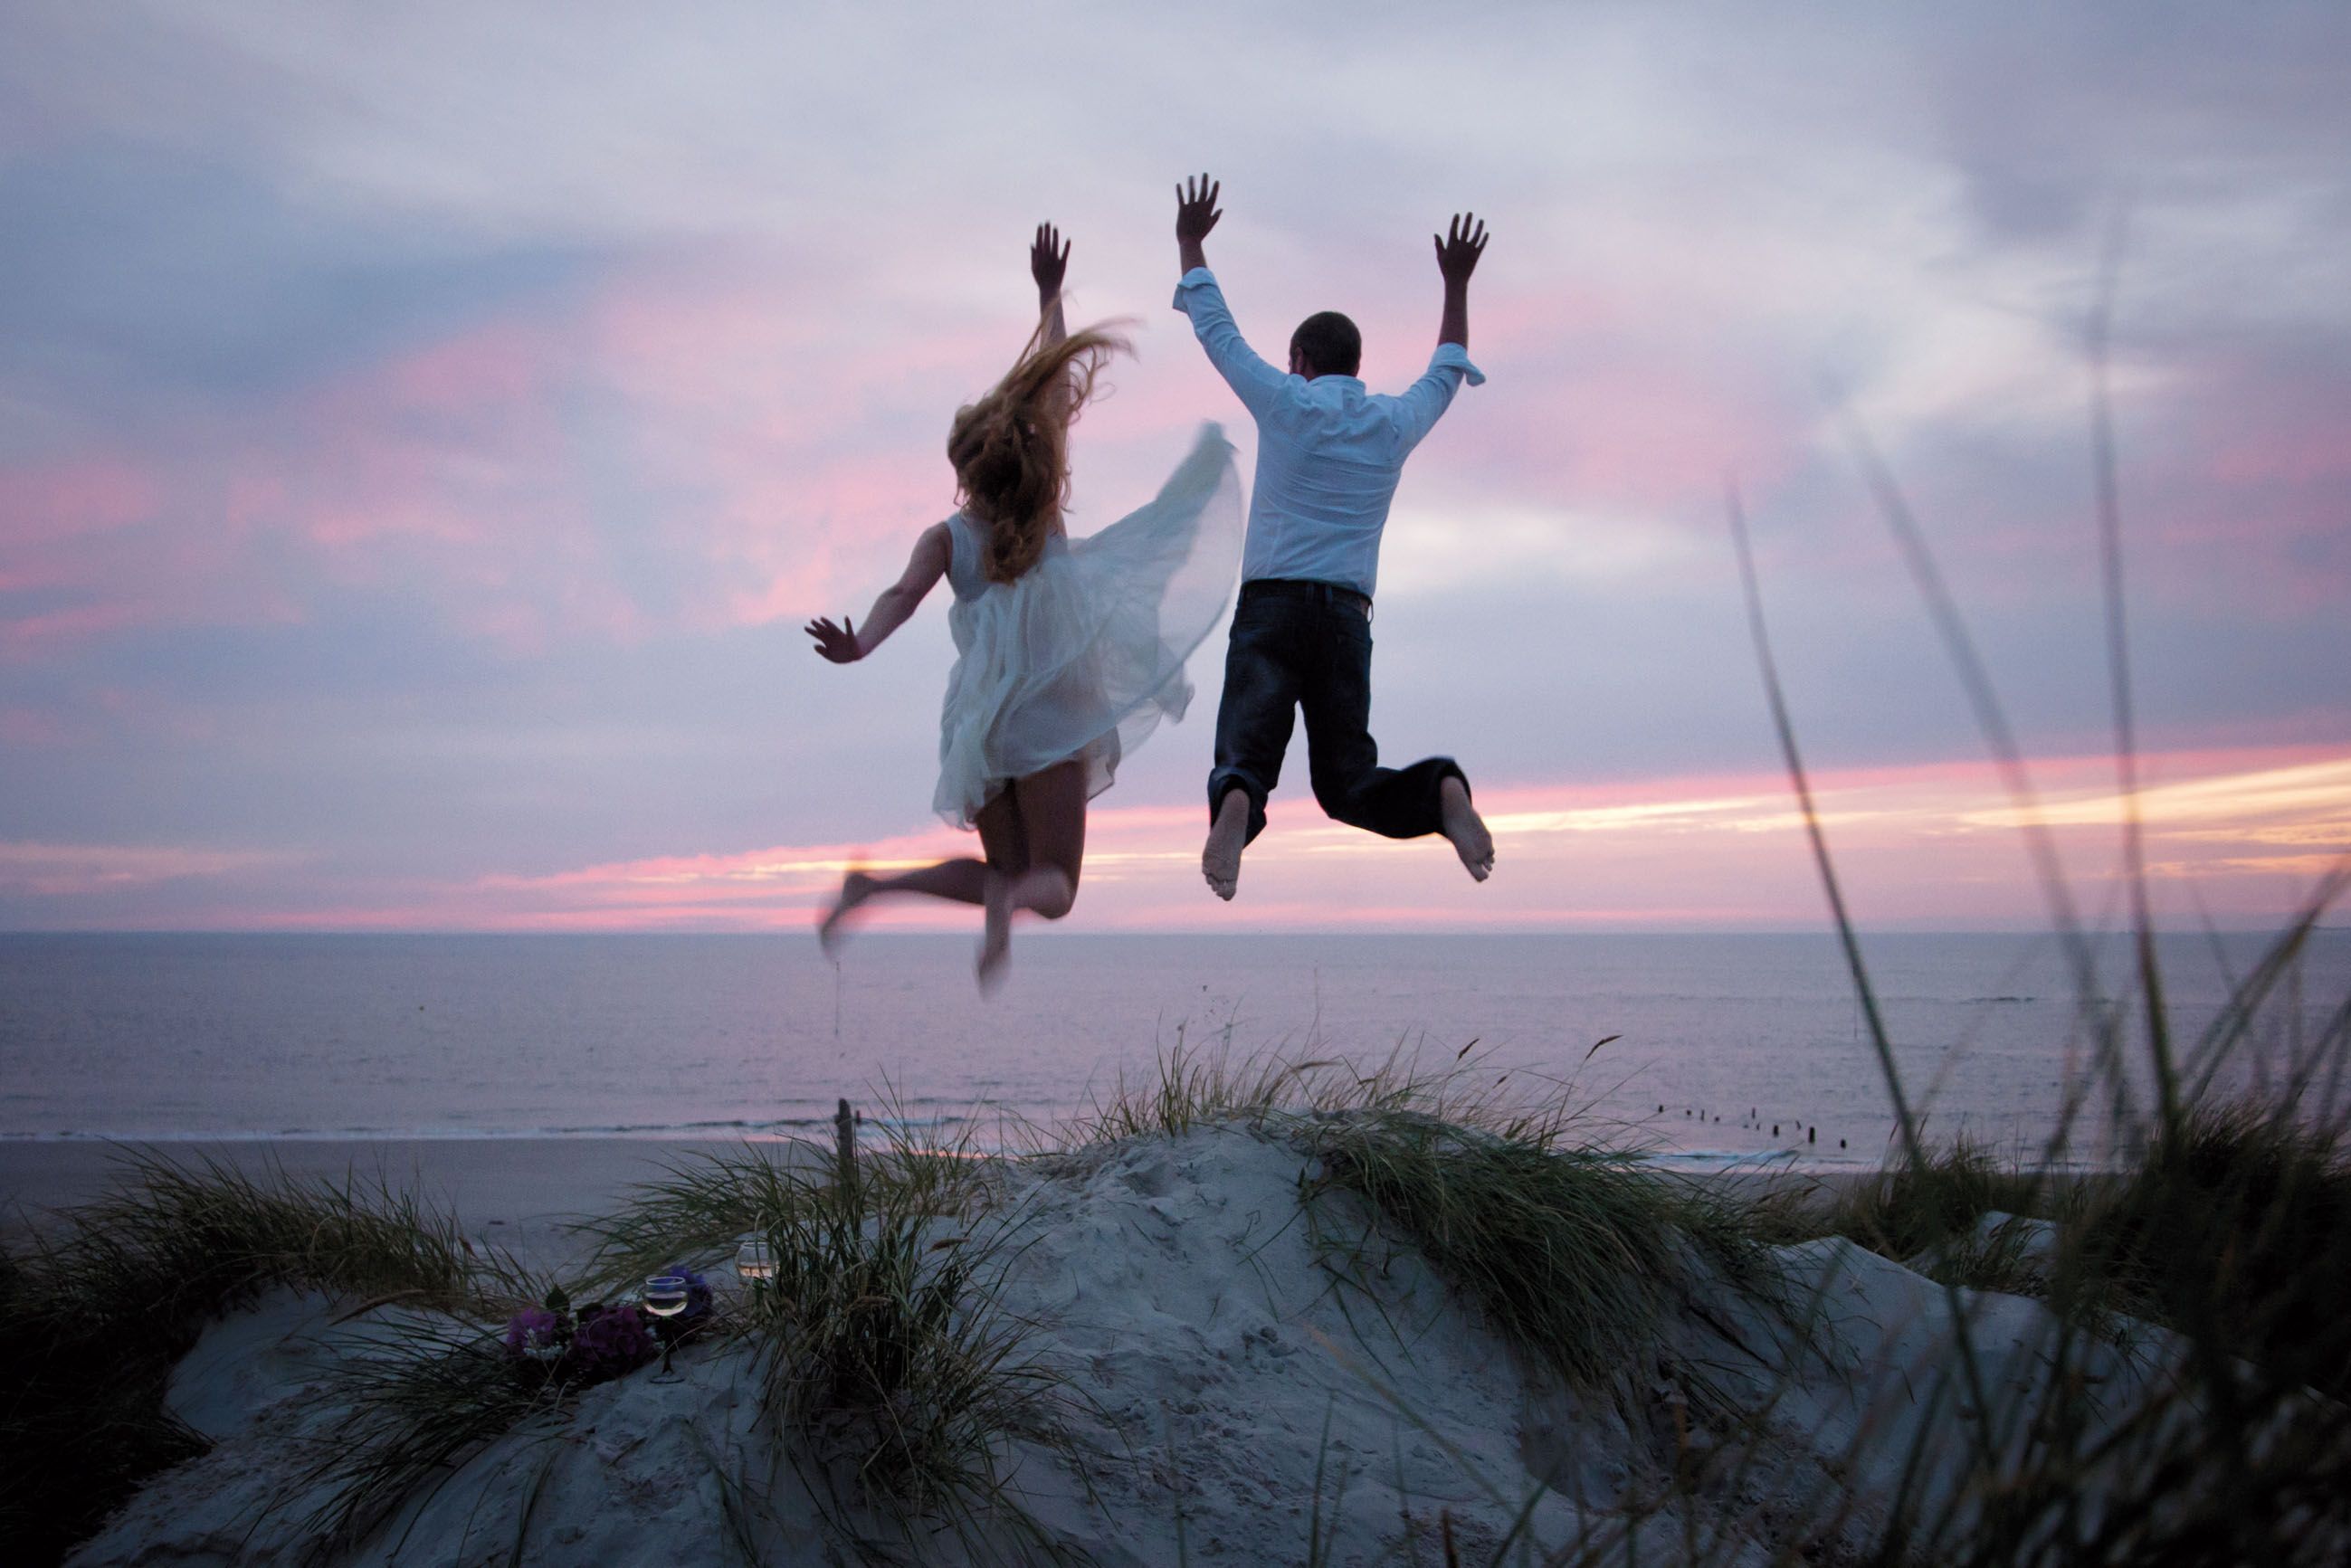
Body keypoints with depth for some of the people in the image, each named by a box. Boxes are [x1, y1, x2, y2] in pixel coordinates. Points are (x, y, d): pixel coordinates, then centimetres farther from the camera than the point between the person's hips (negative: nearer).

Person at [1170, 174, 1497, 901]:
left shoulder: (1287, 404, 4)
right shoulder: (1396, 424, 12)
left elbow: (1216, 331, 15)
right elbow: (1446, 372, 33)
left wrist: (1191, 243, 28)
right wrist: (1456, 285, 43)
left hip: (1271, 604, -3)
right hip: (1347, 616, 3)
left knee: (1245, 753, -9)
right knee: (1347, 780, 7)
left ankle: (1236, 802, -44)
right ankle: (1440, 789, -21)